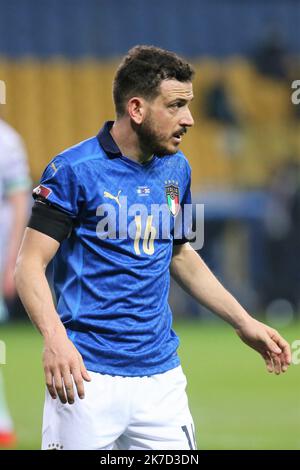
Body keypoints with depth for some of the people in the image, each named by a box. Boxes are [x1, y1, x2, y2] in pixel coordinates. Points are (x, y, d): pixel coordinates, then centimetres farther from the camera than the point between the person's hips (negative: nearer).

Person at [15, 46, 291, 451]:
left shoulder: (176, 169, 12)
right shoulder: (75, 169, -8)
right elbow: (30, 264, -11)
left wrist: (244, 323, 22)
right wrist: (54, 336, -27)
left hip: (161, 375, 6)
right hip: (89, 377, -5)